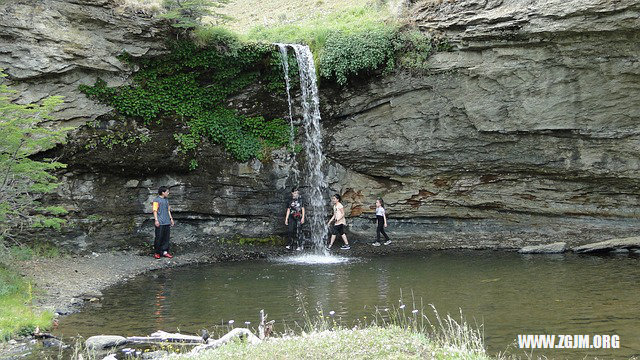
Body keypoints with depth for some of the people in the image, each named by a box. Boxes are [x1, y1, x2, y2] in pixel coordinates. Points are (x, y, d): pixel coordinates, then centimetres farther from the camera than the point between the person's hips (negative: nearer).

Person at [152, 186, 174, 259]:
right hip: (160, 223, -7)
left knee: (166, 237, 7)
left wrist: (171, 219, 21)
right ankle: (156, 252, 7)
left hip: (167, 222, 7)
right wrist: (156, 220, -16)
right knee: (159, 237, -3)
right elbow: (155, 211, -10)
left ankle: (165, 252, 13)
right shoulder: (156, 200, -6)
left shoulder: (166, 200, 17)